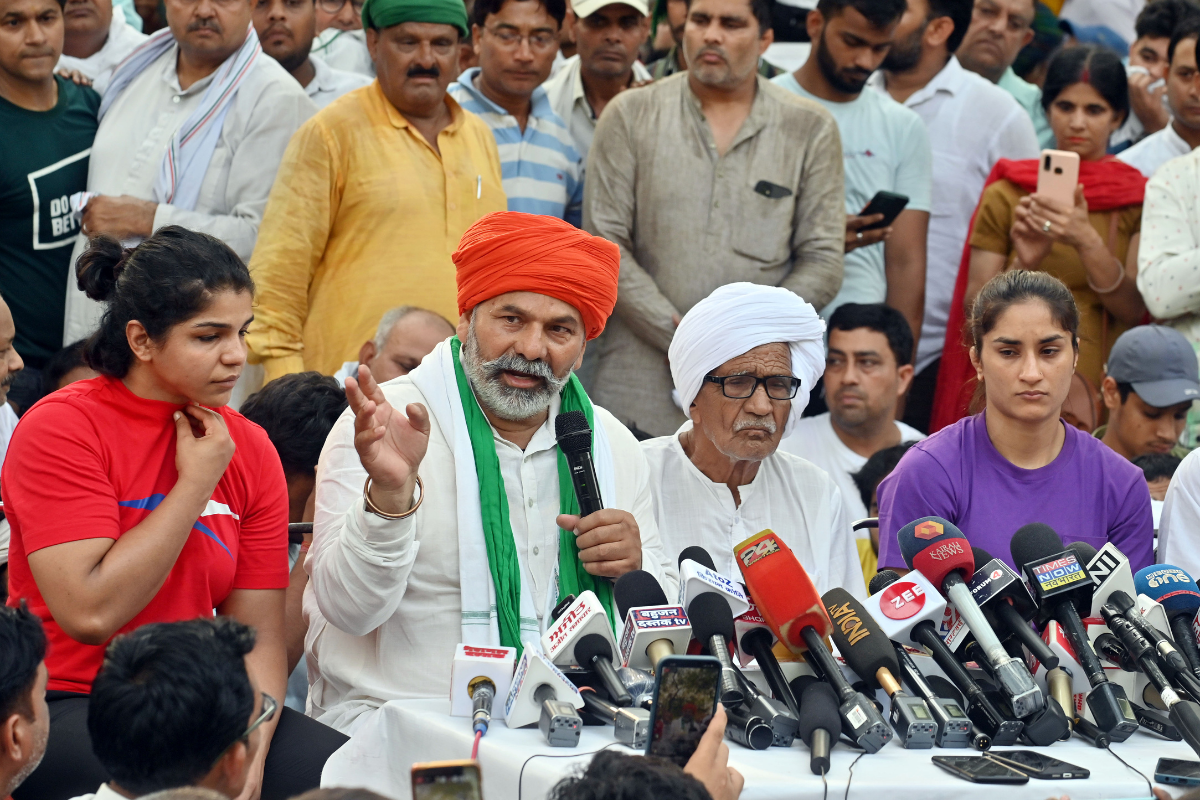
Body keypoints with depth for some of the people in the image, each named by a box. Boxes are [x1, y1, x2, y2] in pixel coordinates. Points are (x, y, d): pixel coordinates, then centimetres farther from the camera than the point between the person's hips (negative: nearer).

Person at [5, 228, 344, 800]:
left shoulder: (249, 449, 5)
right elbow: (92, 613, -20)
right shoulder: (62, 429, -10)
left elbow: (257, 634, 2)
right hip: (66, 704, -5)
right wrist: (196, 483, -14)